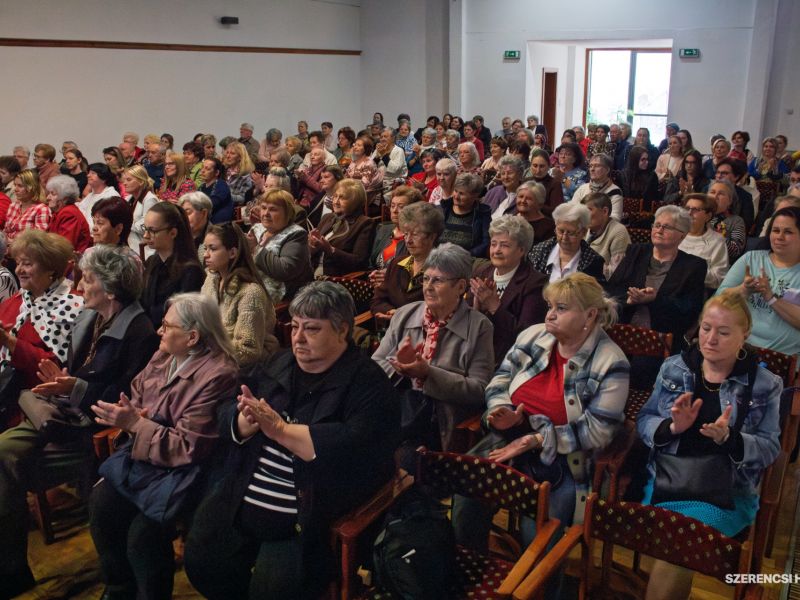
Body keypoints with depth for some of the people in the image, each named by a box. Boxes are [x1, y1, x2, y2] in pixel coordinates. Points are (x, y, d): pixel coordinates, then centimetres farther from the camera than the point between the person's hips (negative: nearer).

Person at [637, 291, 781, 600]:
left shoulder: (765, 384, 3)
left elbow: (770, 448, 1)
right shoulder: (673, 368, 8)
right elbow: (644, 420, 8)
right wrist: (673, 427, -13)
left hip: (728, 491, -2)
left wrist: (728, 438, -18)